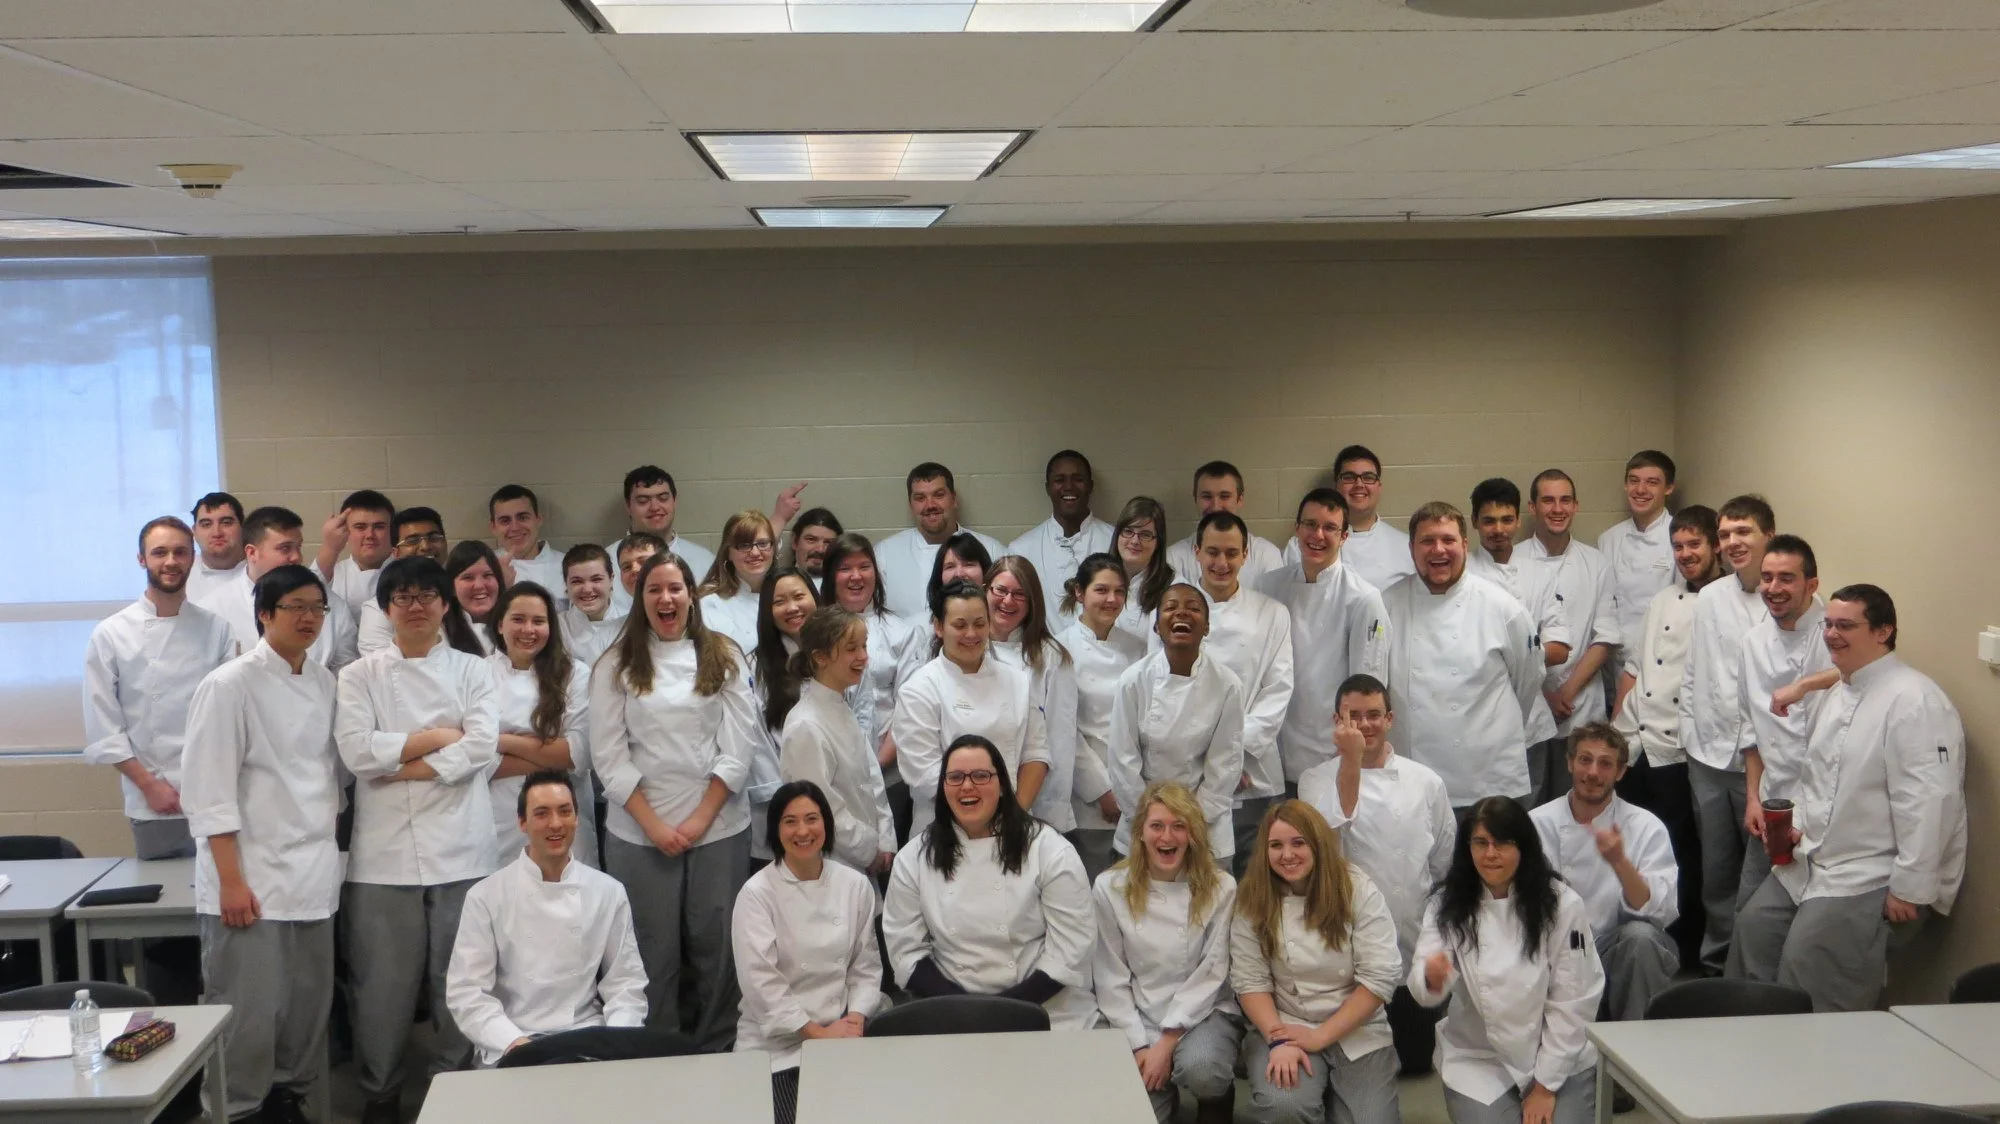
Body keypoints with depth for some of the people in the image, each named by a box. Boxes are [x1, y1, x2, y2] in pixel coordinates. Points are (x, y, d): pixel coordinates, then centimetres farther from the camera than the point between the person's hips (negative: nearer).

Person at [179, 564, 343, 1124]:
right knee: (249, 1015, -5)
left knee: (309, 1011, 10)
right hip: (251, 878, -6)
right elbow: (208, 791, -12)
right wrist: (231, 880, -16)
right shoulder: (230, 685, -9)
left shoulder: (325, 683, 11)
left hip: (314, 877, 6)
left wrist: (328, 853, 15)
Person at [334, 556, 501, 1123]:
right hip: (384, 848, 0)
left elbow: (482, 748, -6)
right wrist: (437, 737, -5)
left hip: (460, 844, 0)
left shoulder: (473, 671, 9)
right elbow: (357, 751, -7)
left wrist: (404, 766, -9)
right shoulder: (359, 676, 8)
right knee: (384, 979, 4)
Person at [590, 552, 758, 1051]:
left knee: (718, 947, 3)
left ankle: (718, 1056, 16)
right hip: (639, 831, 0)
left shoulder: (724, 658, 6)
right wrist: (654, 824, -9)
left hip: (718, 826, 1)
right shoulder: (616, 666, 4)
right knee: (653, 952, 2)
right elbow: (609, 756, -1)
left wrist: (700, 819, -8)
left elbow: (738, 747, 0)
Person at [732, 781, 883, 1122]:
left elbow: (865, 965, 9)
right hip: (776, 1043, -3)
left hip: (841, 1033, 3)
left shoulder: (855, 885, 5)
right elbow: (760, 982, -13)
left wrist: (855, 1019, -8)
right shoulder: (757, 893, -7)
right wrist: (817, 1032, -14)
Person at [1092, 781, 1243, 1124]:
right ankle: (1165, 1092, 15)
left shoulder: (1219, 887, -5)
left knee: (1200, 1069, -32)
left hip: (1203, 1012, 0)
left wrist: (1167, 1041, -15)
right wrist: (1138, 1045, -11)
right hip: (1138, 1019, 1)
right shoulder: (1110, 888, -4)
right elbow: (1110, 979, -2)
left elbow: (1211, 972, -8)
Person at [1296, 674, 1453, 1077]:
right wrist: (1350, 760, -27)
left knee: (1415, 1059, 9)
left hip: (1414, 953, 2)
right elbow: (1333, 829, -24)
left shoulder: (1426, 782, 3)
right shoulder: (1317, 781, -3)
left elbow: (1445, 866, 12)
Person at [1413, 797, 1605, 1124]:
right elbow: (1423, 986, -18)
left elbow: (1573, 1001, -8)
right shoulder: (1446, 906, -6)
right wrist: (1431, 977, -42)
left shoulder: (1562, 904, -11)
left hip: (1561, 1060, 0)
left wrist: (1545, 1084, -8)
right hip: (1477, 1061, 0)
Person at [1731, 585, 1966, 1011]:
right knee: (1753, 929, 2)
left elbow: (1928, 803, -23)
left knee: (1806, 957, -21)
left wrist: (1909, 889, -23)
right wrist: (1797, 824, 6)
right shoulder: (1837, 693, 13)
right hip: (1812, 860, 9)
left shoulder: (1914, 702, -18)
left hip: (1876, 878, -9)